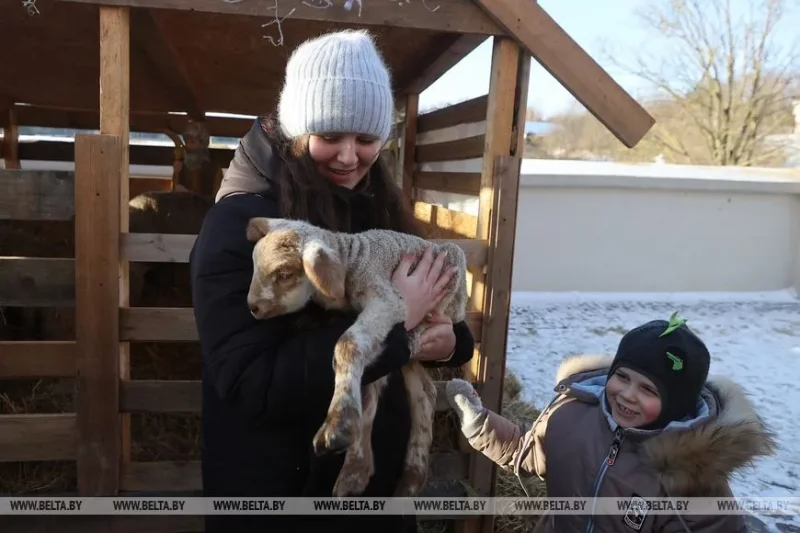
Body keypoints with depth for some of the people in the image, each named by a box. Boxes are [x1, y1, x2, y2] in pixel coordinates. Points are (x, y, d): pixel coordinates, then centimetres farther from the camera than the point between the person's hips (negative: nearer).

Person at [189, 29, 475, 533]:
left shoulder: (380, 210, -1)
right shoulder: (240, 222, -18)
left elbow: (437, 306, 7)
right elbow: (250, 386, -25)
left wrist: (451, 339, -15)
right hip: (278, 490, -5)